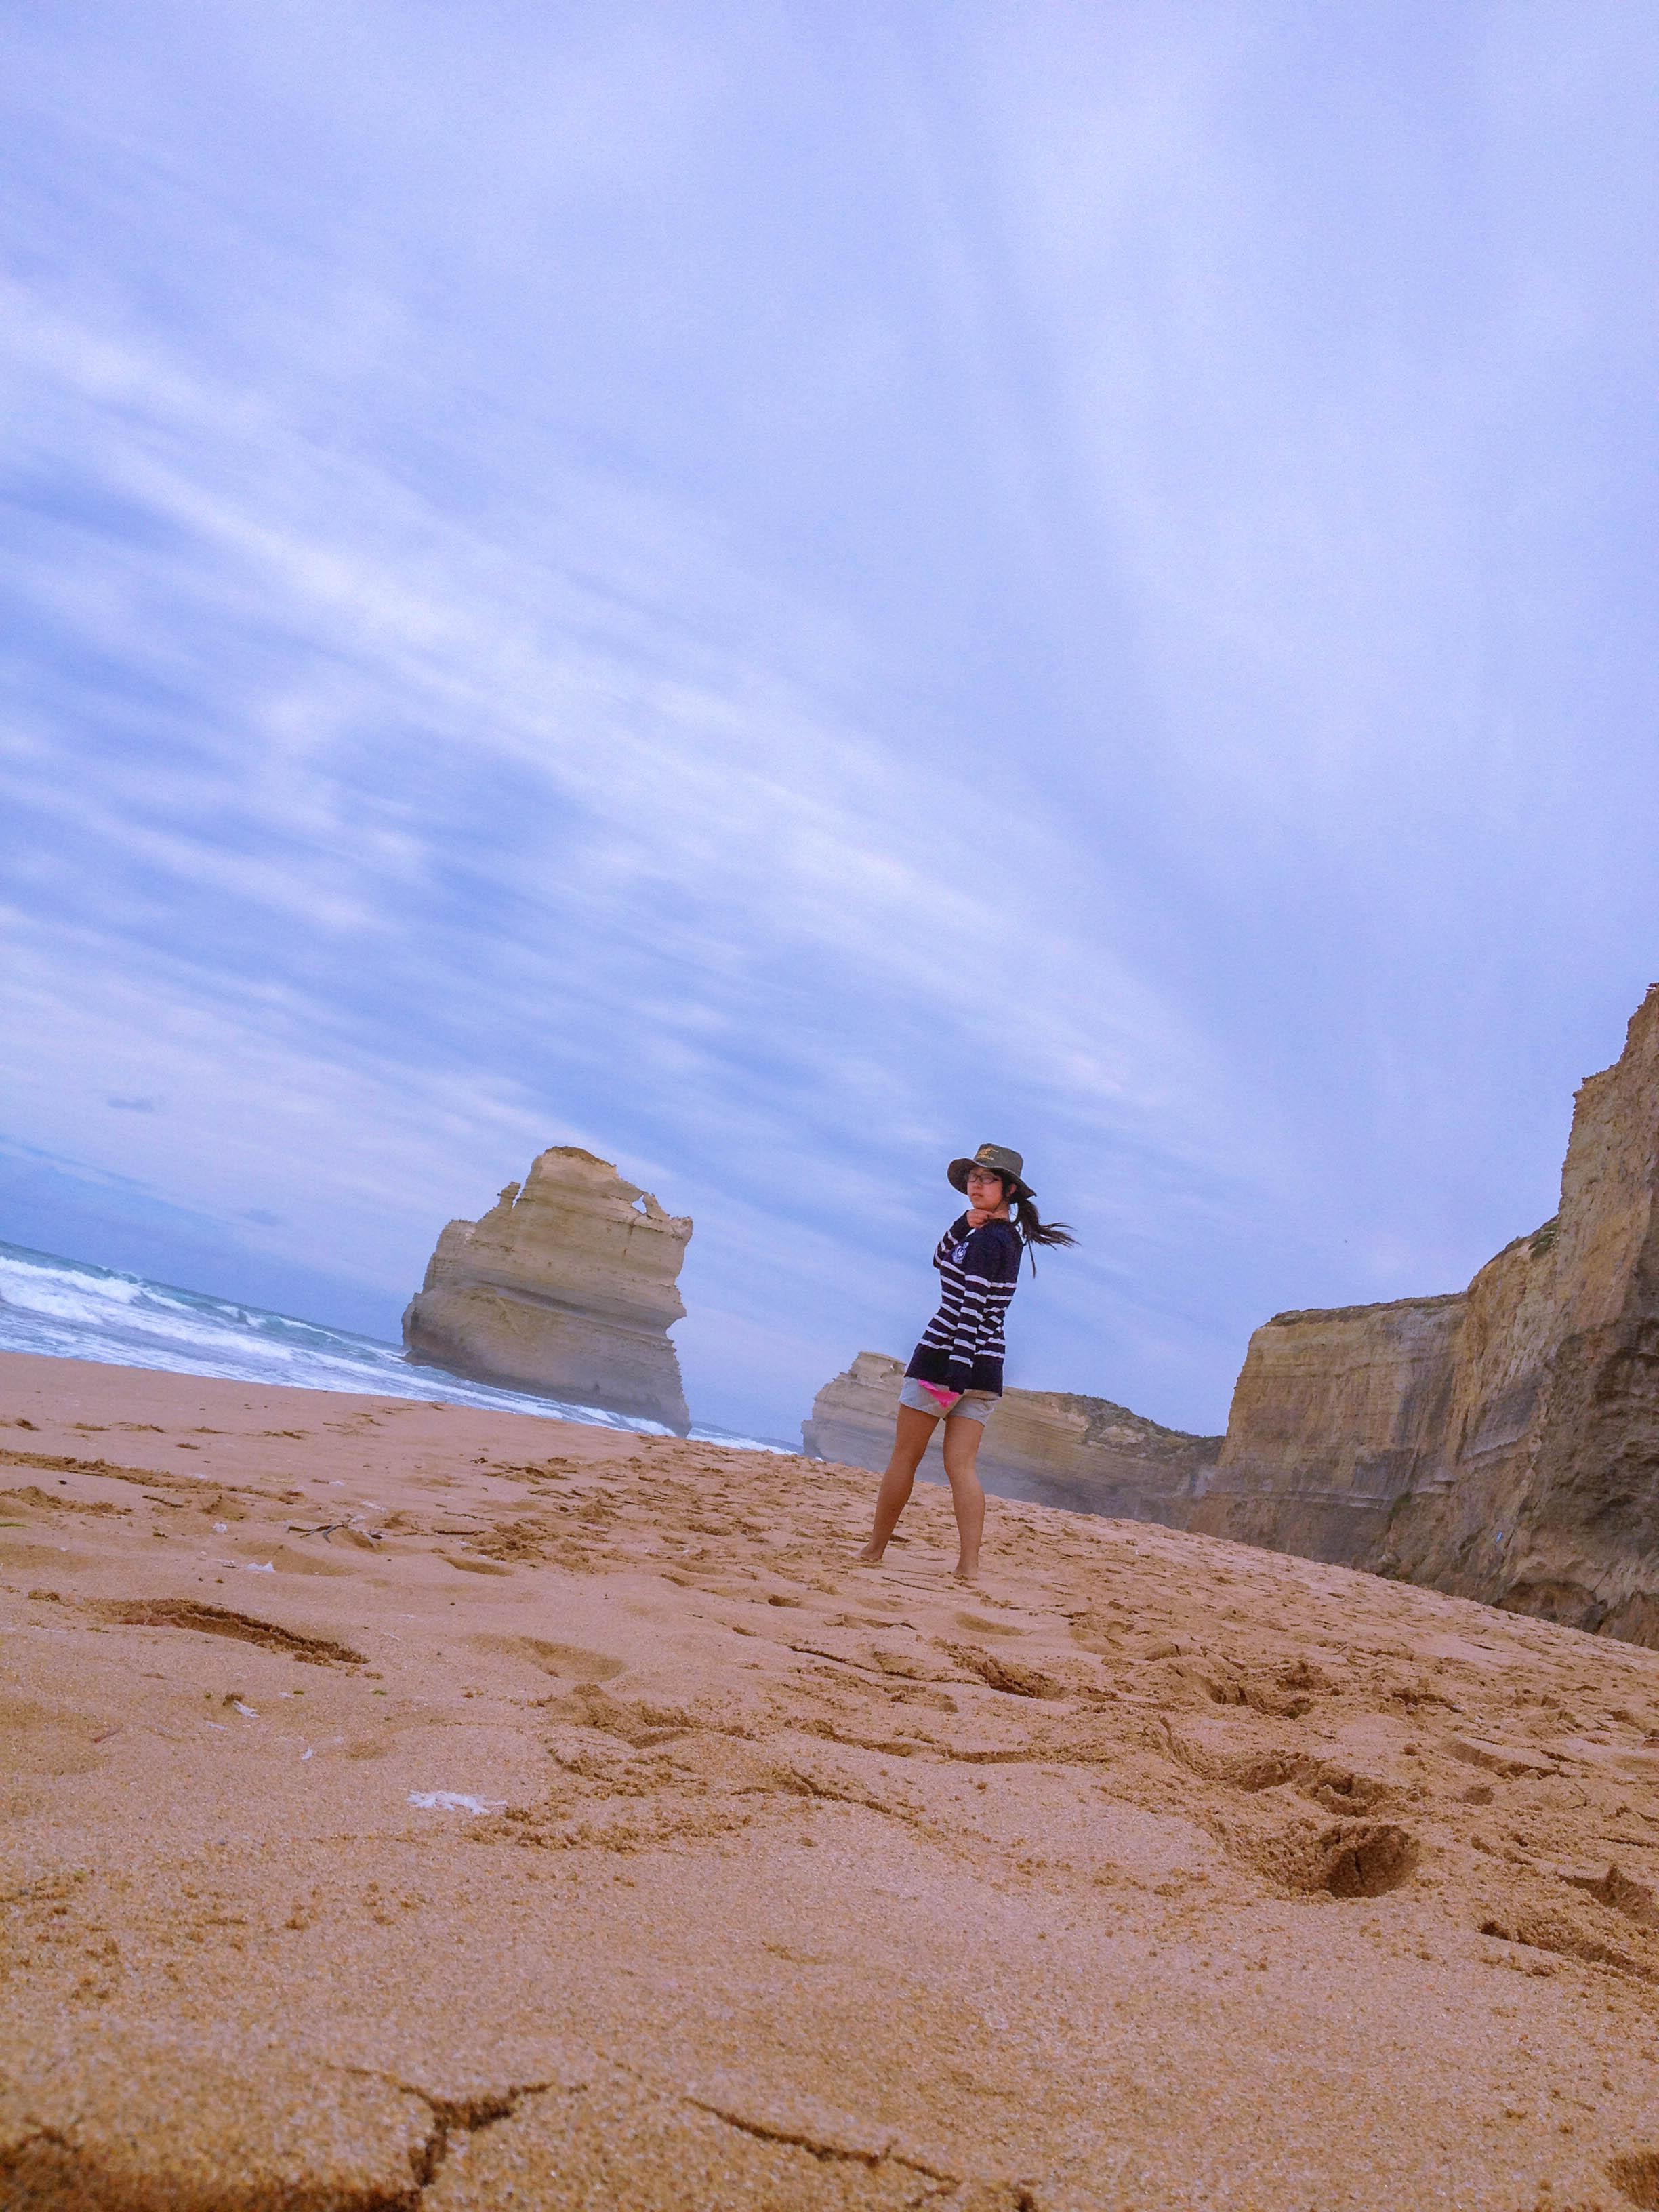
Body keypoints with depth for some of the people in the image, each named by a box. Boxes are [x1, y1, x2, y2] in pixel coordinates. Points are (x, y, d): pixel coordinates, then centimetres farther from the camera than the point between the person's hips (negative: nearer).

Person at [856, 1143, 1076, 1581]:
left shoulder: (985, 1240, -15)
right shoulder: (1010, 1235, 13)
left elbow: (971, 1311, -21)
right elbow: (943, 1261, 20)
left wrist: (956, 1375, -24)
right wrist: (965, 1223, 3)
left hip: (945, 1359, -8)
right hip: (988, 1367, 8)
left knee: (904, 1458, 4)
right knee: (961, 1466, 4)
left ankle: (874, 1550, 13)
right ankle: (970, 1565, -6)